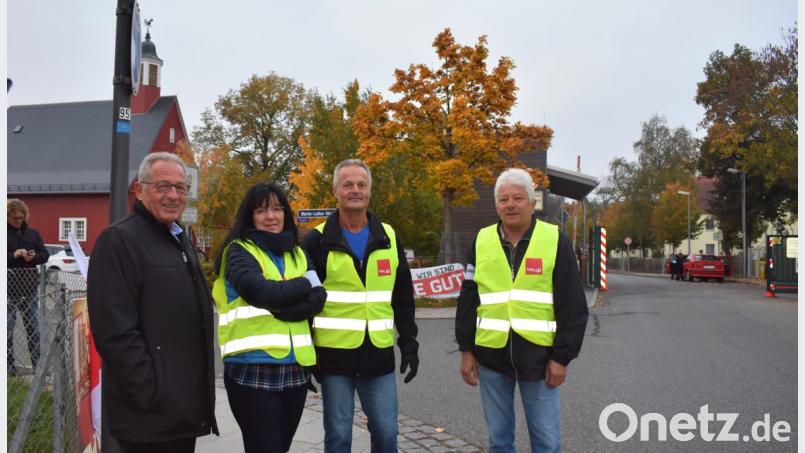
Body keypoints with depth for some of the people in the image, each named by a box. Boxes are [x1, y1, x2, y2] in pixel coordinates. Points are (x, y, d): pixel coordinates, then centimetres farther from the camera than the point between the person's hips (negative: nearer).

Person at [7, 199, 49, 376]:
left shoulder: (32, 233, 10)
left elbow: (45, 255, 11)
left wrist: (34, 257, -9)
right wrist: (13, 255, -20)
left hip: (29, 287, 3)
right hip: (9, 288, -3)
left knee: (33, 326, 9)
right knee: (7, 328, 1)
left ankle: (38, 363, 15)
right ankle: (9, 366, 9)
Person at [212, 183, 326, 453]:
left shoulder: (297, 254, 14)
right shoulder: (239, 251, -1)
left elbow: (318, 298, -1)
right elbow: (260, 291, -18)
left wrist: (279, 310, -15)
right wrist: (305, 284, -5)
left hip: (295, 368, 5)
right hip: (252, 369, -5)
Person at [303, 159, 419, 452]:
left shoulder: (389, 237, 7)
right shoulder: (318, 240, -3)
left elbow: (403, 296, 9)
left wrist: (409, 342, 4)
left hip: (379, 354, 3)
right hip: (334, 354, -2)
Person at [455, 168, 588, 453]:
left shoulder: (554, 240, -4)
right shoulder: (482, 241, 4)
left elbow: (573, 306, -4)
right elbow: (467, 301, 7)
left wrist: (562, 356, -7)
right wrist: (466, 350, 4)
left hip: (539, 356, -2)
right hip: (491, 356, 2)